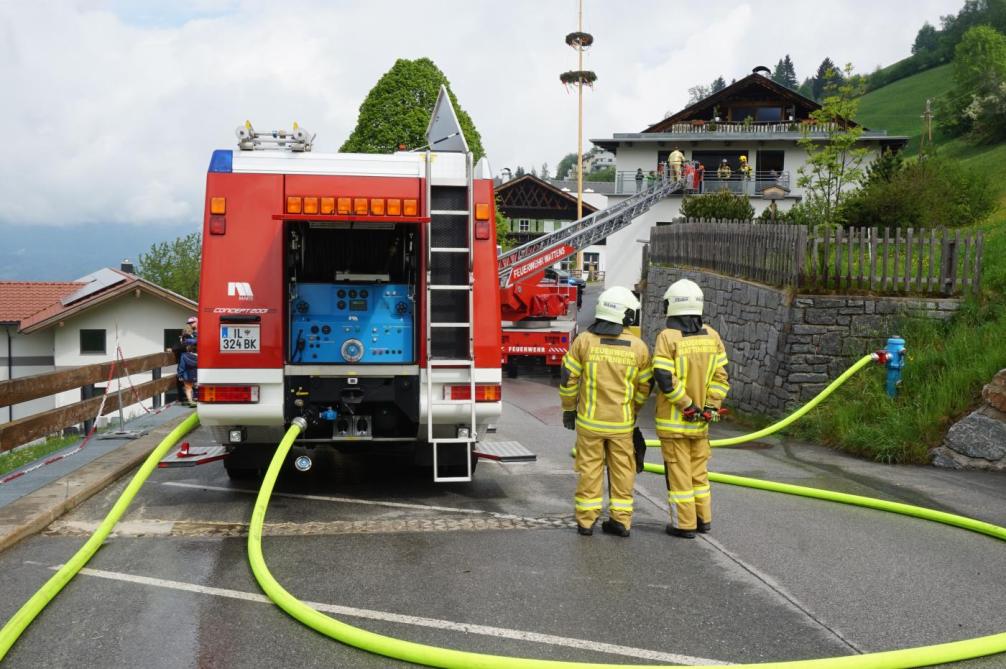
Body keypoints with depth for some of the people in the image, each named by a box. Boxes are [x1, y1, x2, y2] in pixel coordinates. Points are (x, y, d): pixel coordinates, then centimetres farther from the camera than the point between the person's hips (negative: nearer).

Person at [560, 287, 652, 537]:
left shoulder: (584, 340, -7)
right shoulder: (638, 347, -3)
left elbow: (569, 378, -5)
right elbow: (644, 386, 4)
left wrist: (569, 409, 8)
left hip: (590, 420, -1)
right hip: (622, 422, 1)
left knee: (590, 468, 7)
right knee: (622, 469, 10)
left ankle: (586, 520, 11)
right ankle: (621, 519, 14)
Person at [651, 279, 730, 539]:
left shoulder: (668, 337, -13)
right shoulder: (711, 336, 2)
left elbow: (665, 378, -19)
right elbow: (720, 376, -1)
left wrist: (688, 406, -13)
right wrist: (711, 407, -3)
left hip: (673, 419, -5)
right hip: (701, 420, 5)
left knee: (678, 471, 3)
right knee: (699, 469, 17)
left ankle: (685, 524, 8)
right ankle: (703, 518, 25)